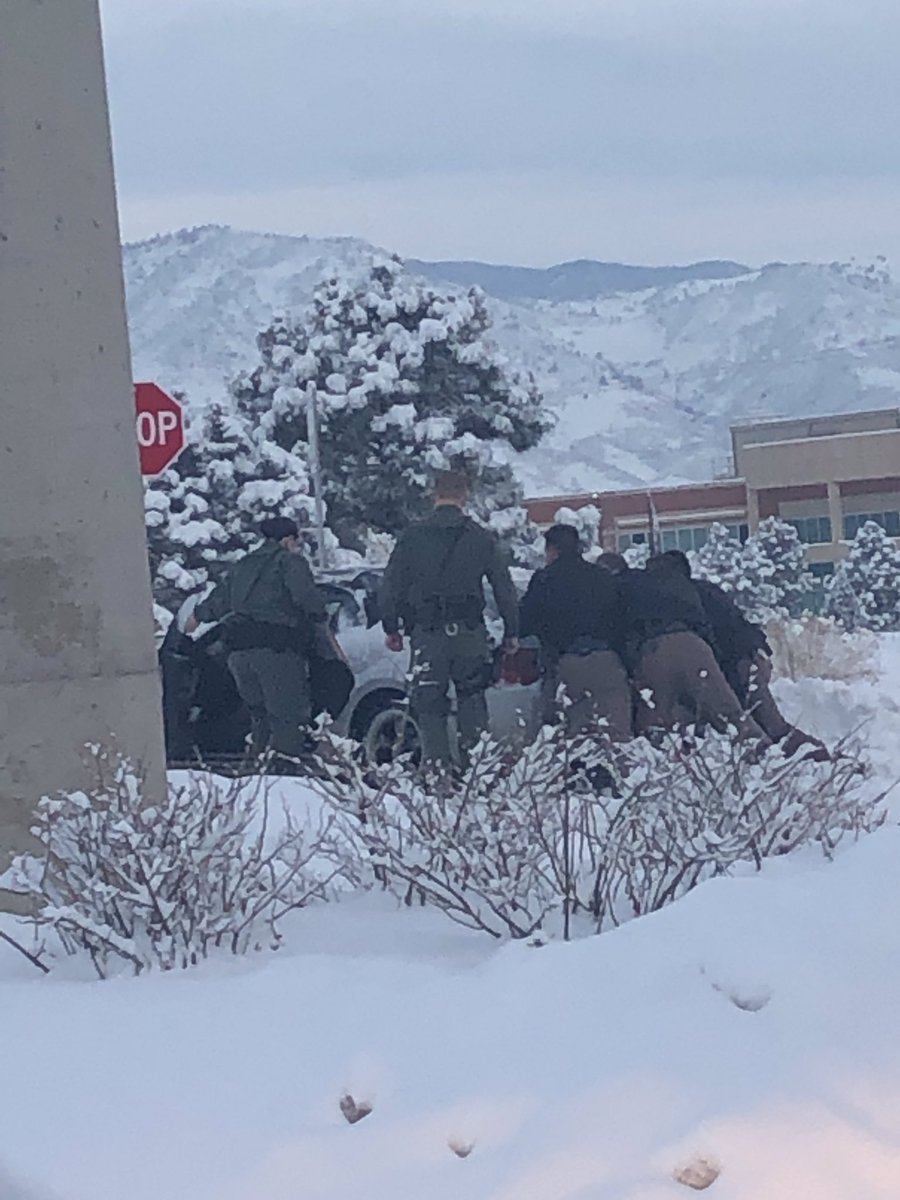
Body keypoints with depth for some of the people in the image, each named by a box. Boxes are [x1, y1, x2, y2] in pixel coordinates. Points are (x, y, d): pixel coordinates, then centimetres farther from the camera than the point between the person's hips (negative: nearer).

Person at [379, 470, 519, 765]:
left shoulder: (412, 537, 2)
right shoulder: (482, 539, 4)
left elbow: (391, 585, 4)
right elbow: (505, 588, 8)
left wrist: (390, 627, 13)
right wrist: (511, 631, 16)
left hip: (427, 634, -1)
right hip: (469, 634, 1)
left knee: (429, 704, 4)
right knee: (472, 698, 14)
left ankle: (436, 764, -4)